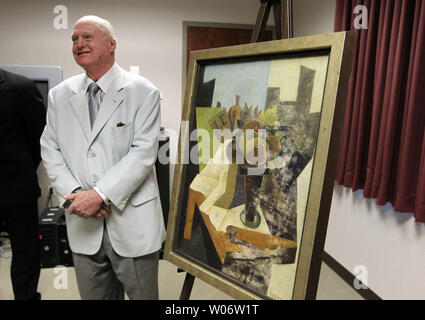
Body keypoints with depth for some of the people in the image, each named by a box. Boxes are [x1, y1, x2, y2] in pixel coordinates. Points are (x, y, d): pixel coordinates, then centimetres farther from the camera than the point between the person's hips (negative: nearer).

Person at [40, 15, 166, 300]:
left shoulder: (143, 92, -5)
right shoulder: (59, 95, 9)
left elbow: (144, 152, -13)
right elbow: (50, 151, 7)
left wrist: (100, 194, -18)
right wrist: (74, 193, -9)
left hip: (132, 222, -3)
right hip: (82, 224, 4)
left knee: (142, 294, 13)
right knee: (91, 294, 19)